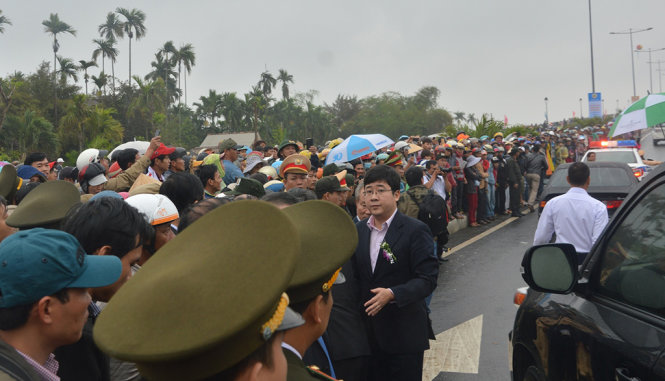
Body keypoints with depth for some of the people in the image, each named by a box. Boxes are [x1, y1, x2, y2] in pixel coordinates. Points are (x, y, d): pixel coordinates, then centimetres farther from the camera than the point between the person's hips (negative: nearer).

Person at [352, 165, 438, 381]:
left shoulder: (416, 231, -11)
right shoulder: (358, 230, 7)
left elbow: (428, 279, -14)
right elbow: (356, 275, 10)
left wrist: (393, 294, -28)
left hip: (405, 334, -4)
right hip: (368, 332, 5)